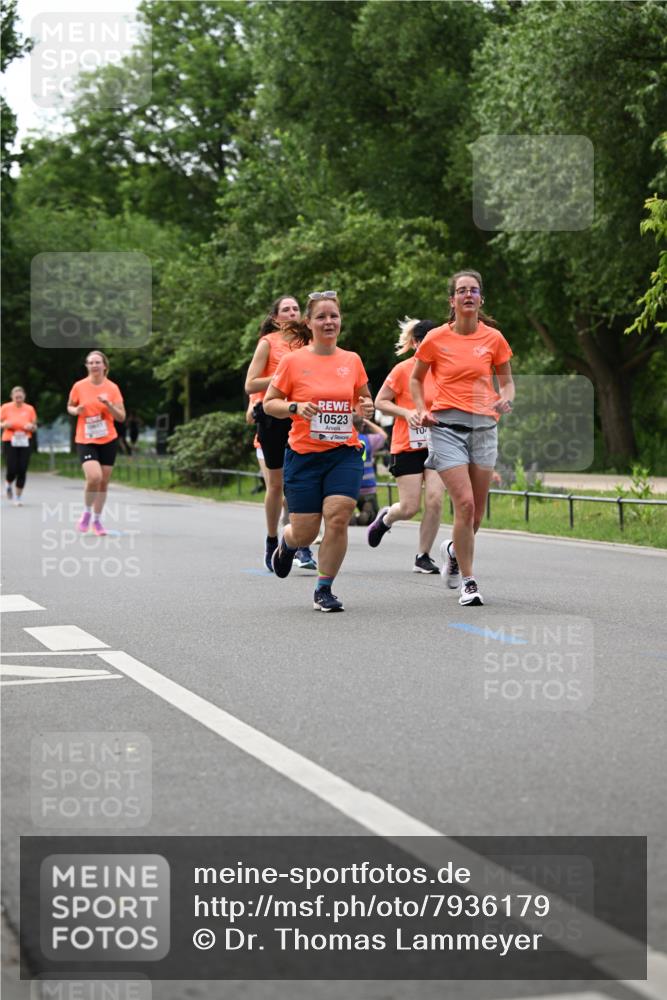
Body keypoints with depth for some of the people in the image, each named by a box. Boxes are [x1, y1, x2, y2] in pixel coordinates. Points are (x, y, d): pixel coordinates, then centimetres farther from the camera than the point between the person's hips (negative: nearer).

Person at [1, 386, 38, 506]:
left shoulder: (29, 409, 5)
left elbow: (34, 427, 12)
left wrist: (31, 427, -11)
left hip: (25, 442, 1)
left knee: (22, 471, -5)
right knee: (12, 470, -9)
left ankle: (18, 497, 8)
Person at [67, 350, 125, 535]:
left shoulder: (112, 388, -1)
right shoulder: (79, 386, -3)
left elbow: (121, 416, -1)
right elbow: (70, 407, 12)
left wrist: (108, 404, -19)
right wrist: (76, 410, -11)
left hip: (108, 440, 2)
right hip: (85, 441, -2)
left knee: (104, 482, 6)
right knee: (94, 477, -21)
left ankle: (97, 519, 25)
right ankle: (87, 512, 5)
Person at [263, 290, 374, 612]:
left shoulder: (352, 360, 5)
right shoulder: (293, 361, -3)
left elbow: (364, 399, 19)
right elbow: (268, 403, 2)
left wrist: (366, 409, -4)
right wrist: (296, 407, -17)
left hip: (345, 453, 2)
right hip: (304, 455, -2)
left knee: (337, 518, -15)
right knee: (305, 532, 1)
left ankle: (324, 590, 1)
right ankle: (286, 542, 40)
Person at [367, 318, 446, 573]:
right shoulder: (403, 370, -8)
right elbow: (380, 402, -4)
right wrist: (407, 412, -17)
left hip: (436, 445, 3)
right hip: (407, 446, -3)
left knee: (435, 500, -11)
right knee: (410, 508, -3)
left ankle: (423, 557, 3)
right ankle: (385, 519, 33)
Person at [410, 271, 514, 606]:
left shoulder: (494, 338, 3)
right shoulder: (436, 339, -2)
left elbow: (506, 380, 14)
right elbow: (415, 379, 12)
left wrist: (505, 400, -7)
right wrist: (422, 410, -3)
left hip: (484, 427, 3)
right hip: (446, 426, -3)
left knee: (476, 512, 7)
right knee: (464, 503, -16)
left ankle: (453, 550, 41)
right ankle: (468, 582, -4)